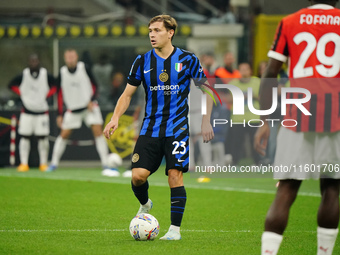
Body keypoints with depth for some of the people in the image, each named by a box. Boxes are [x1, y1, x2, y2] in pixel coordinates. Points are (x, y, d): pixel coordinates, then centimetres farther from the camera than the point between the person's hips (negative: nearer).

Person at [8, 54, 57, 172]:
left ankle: (43, 163, 10)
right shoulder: (23, 75, -4)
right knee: (25, 137, -2)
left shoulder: (45, 75, -5)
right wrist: (21, 94, 0)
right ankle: (24, 163, 1)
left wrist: (46, 95, -3)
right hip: (27, 111, 0)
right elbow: (12, 85, 10)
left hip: (42, 111, 0)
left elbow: (55, 86, 9)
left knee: (43, 138, 1)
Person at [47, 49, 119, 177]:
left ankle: (106, 165, -11)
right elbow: (60, 95, 5)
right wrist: (60, 115, 2)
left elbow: (94, 85, 5)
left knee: (98, 131, -12)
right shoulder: (62, 73, -1)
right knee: (64, 134, -1)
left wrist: (92, 100, -10)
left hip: (89, 107, -1)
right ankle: (54, 163, 13)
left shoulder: (83, 68, -4)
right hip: (72, 110, 1)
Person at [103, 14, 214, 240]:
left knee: (175, 175, -11)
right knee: (138, 175, -9)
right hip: (151, 127, 2)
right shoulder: (142, 61, 4)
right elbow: (127, 94, 10)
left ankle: (175, 229, 0)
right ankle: (145, 205, 25)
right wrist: (116, 118, -5)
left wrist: (206, 121, 3)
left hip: (177, 128, -2)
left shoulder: (187, 59, -1)